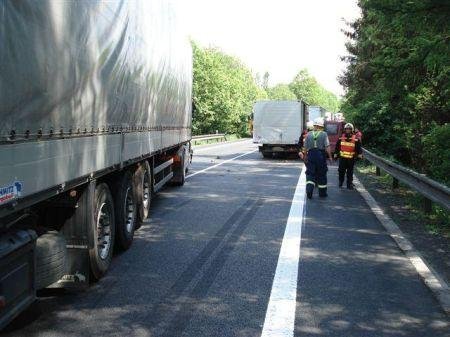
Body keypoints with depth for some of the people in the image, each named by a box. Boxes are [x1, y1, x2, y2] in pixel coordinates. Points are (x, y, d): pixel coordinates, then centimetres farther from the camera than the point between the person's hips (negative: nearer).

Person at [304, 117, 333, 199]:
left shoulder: (309, 134, 5)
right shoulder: (324, 134, -4)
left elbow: (305, 147, 9)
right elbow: (327, 147, -8)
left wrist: (306, 156, 21)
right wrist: (330, 156, 0)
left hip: (311, 155, 2)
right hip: (321, 155, -2)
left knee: (310, 174, 3)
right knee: (322, 174, 10)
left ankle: (309, 190, -18)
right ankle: (322, 193, 19)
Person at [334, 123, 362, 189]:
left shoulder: (356, 139, -1)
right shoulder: (341, 137, 6)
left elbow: (359, 147, 0)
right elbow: (337, 146, 15)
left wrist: (360, 153, -13)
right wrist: (336, 153, 16)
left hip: (351, 158, -1)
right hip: (342, 157, 1)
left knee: (350, 172, 4)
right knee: (341, 171, 3)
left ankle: (350, 184, 9)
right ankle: (340, 182, 20)